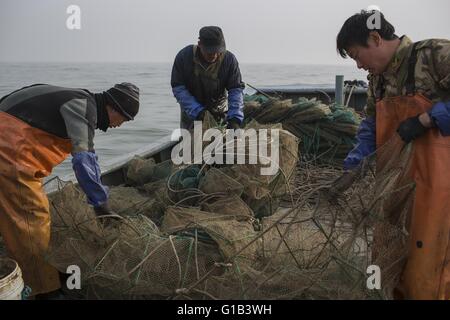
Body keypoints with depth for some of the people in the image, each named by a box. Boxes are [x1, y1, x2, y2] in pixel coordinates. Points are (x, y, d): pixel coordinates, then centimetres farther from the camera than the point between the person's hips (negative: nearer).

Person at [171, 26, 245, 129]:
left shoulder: (229, 59, -19)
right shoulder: (184, 56, -21)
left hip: (219, 111, 0)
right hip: (190, 112, 0)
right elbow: (178, 88, -19)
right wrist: (196, 110, -31)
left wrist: (235, 118, -31)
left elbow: (236, 89, -17)